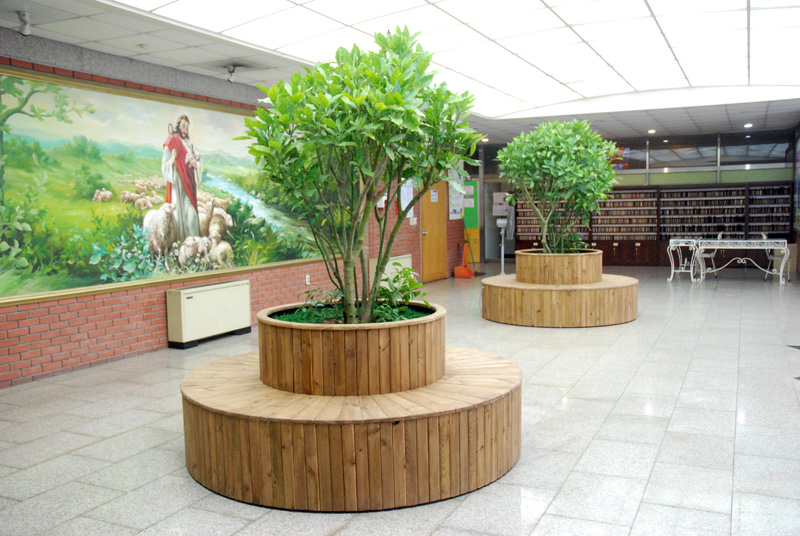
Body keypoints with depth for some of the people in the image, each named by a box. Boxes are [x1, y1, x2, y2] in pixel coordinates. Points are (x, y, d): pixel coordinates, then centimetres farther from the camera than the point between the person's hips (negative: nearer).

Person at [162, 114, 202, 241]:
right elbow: (165, 165, -2)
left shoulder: (190, 143, 16)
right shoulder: (171, 142, 3)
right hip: (177, 181, -4)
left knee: (190, 210, -3)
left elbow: (199, 162, 13)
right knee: (178, 209, -9)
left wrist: (195, 163, -8)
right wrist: (172, 159, -21)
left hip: (189, 181, 4)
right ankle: (178, 240, -5)